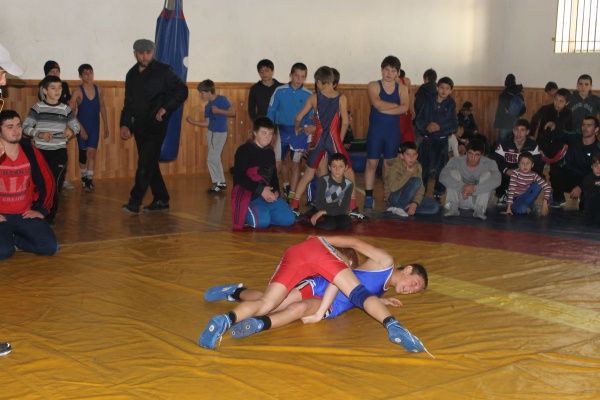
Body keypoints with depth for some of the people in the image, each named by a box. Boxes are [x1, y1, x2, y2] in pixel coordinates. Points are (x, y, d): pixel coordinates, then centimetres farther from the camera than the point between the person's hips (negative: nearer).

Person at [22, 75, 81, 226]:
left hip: (59, 151, 1)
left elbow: (76, 126, 9)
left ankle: (51, 215, 8)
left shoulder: (65, 109, 5)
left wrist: (71, 131, -13)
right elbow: (26, 127, -3)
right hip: (41, 151, 0)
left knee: (55, 184, -6)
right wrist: (39, 133, -19)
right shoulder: (37, 108, 0)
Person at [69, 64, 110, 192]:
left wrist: (106, 126, 13)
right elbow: (70, 111, -16)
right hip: (82, 126, -2)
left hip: (94, 125, 2)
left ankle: (89, 180, -4)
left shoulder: (99, 89, 0)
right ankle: (84, 178, 21)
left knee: (91, 152, -6)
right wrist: (79, 127, -20)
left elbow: (102, 107, 11)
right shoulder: (78, 91, -11)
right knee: (83, 153, 5)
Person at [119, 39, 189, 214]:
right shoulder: (132, 74, 13)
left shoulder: (163, 71, -4)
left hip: (155, 124, -6)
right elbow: (128, 102, 17)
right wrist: (124, 124, 8)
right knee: (149, 163, 9)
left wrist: (165, 108, -14)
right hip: (139, 125, 7)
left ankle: (135, 202, -12)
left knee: (145, 163, -12)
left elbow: (182, 90, -6)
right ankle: (161, 200, 18)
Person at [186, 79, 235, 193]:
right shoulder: (207, 106, 9)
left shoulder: (222, 99, -10)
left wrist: (219, 111, -22)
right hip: (210, 133, 7)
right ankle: (220, 182, 18)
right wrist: (194, 122, 7)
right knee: (215, 159, 10)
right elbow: (207, 123, 11)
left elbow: (233, 112, -15)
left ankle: (218, 183, 3)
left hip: (220, 133, -7)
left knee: (212, 158, -9)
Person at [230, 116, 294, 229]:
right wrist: (261, 189, -23)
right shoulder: (244, 150, -9)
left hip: (269, 194, 7)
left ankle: (261, 214, 13)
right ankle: (247, 213, 4)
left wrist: (276, 191, -4)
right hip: (249, 194, -7)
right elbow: (239, 176, -17)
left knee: (288, 219, -6)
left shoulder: (270, 152, 14)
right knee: (262, 222, -29)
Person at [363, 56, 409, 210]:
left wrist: (384, 109, -19)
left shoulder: (402, 89, 4)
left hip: (393, 131, 2)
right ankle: (368, 196, 3)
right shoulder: (373, 86, -2)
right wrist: (396, 105, -9)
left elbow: (404, 108, -13)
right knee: (372, 163, -2)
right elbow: (378, 104, -20)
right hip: (375, 130, -2)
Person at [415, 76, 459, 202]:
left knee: (441, 168, 1)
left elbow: (454, 125, -3)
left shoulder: (451, 104, 0)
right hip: (426, 139, 1)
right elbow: (418, 120, 1)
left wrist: (440, 127, -19)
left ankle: (438, 194, 12)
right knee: (423, 168, 3)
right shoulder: (429, 101, 1)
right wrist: (426, 126, -20)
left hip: (442, 140, -1)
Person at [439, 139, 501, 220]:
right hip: (460, 200, 0)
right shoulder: (456, 161, -13)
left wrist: (474, 189, -43)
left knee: (487, 174, -21)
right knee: (454, 172, -20)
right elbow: (443, 177, -29)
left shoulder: (489, 163, -14)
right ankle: (452, 207, -26)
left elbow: (496, 180, -33)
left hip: (478, 198, 0)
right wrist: (463, 186, -44)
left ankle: (479, 209, -29)